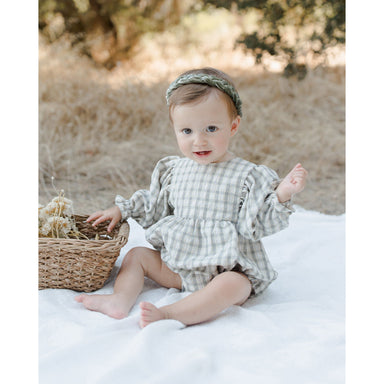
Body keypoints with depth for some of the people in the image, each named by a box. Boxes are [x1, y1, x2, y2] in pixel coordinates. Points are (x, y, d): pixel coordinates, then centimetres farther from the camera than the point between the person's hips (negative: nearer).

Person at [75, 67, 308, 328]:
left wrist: (283, 195, -27)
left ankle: (168, 315, -44)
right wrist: (122, 209, 17)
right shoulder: (174, 170, 7)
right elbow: (153, 206, 25)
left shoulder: (247, 176, -9)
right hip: (179, 263, 6)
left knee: (232, 285, -35)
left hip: (227, 268, -5)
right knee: (137, 256, 3)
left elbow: (259, 224, -14)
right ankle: (121, 300, -18)